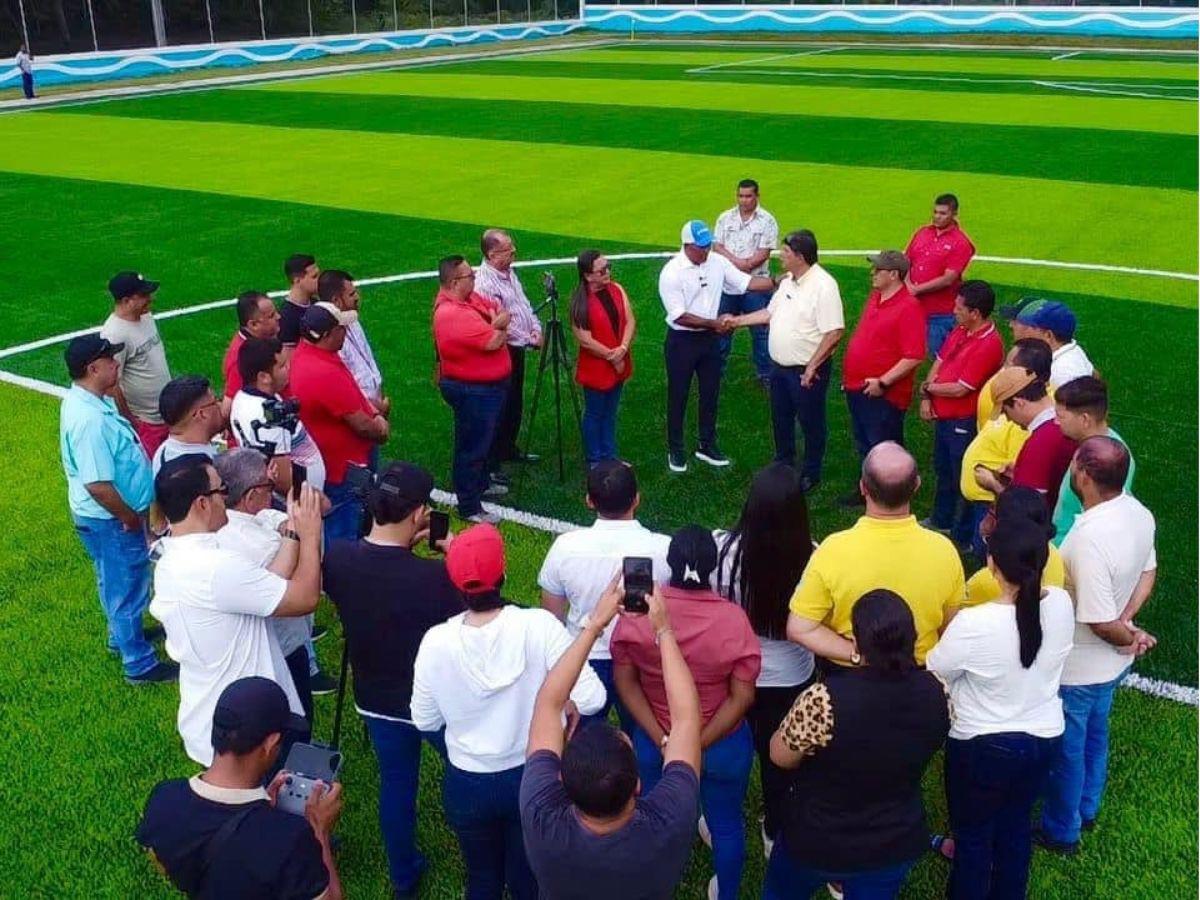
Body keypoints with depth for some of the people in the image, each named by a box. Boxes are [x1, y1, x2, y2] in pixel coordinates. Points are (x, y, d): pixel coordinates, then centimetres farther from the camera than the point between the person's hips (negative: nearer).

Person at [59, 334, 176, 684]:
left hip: (110, 516, 10)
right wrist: (130, 517, -19)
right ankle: (140, 664, 21)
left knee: (117, 583, 28)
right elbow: (98, 486, -32)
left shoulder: (88, 399, -1)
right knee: (128, 588, 6)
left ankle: (122, 636, 49)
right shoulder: (90, 419, -33)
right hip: (109, 520, -10)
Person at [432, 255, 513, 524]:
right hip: (472, 391, -10)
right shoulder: (452, 315, -28)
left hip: (490, 385, 10)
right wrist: (499, 326, -8)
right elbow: (493, 342, -29)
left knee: (484, 440, 26)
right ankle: (469, 508, 10)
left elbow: (502, 312, 7)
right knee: (471, 447, 0)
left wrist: (497, 324, -14)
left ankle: (481, 484, 46)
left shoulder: (469, 298, 2)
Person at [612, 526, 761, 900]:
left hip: (651, 743, 1)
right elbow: (742, 697, -18)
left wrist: (662, 741, -12)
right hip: (724, 746, -1)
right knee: (726, 823, 24)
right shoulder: (732, 618, -21)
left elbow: (625, 681, -12)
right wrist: (698, 745, -14)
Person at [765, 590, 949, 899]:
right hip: (896, 845, 4)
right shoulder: (936, 691, -17)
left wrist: (801, 710, 0)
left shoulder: (825, 699, -34)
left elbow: (780, 755, -15)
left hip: (819, 844, -3)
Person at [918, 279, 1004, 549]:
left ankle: (962, 537, 20)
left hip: (964, 423, -9)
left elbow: (960, 389, -24)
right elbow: (939, 361, 10)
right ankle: (941, 521, 44)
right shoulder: (960, 331, 2)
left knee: (962, 479, 6)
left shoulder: (989, 345, -25)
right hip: (943, 416, 9)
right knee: (943, 470, 25)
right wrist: (927, 398, -2)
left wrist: (928, 387, -9)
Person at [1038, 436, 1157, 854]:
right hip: (1111, 662, 8)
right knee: (1095, 736, 30)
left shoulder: (1089, 539, -38)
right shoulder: (1138, 513, -11)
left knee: (1065, 749, 16)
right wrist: (1130, 622, -4)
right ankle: (1086, 810, 52)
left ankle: (1060, 832, 38)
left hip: (1077, 667, -8)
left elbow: (1101, 623, -30)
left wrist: (1129, 637, -10)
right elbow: (1148, 572, 6)